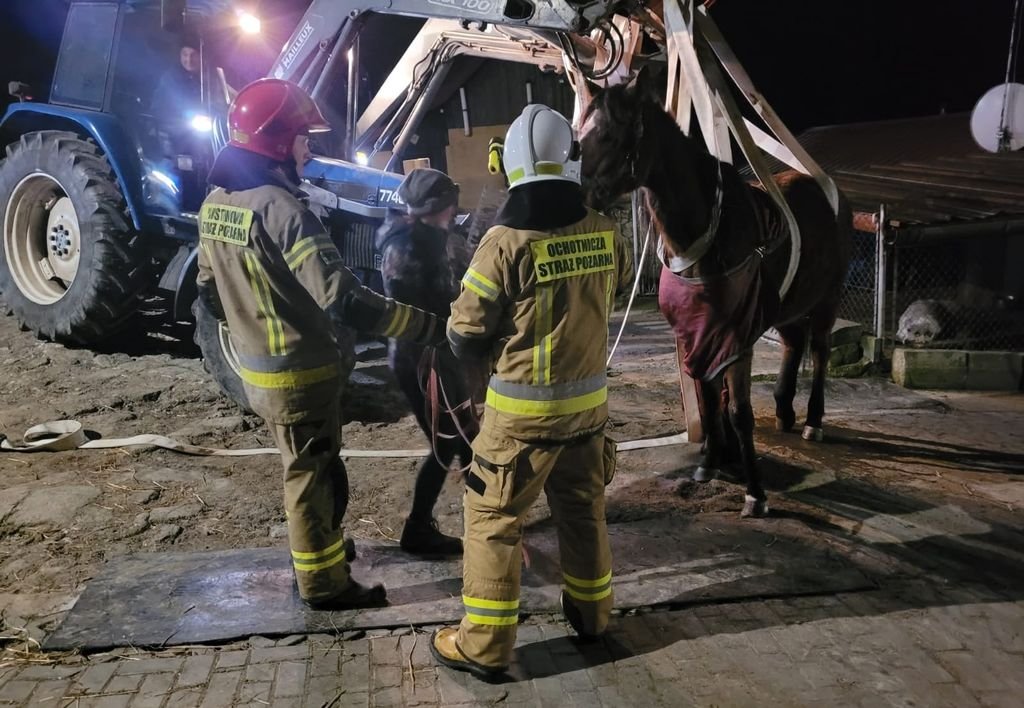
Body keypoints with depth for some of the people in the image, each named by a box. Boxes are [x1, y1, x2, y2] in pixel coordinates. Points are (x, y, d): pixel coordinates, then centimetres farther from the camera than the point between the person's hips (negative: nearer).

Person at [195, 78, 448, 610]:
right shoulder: (282, 209, -25)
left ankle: (315, 545, 44)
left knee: (311, 467, 25)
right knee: (312, 475, 8)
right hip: (299, 373, -8)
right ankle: (323, 582, 24)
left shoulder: (215, 203, 4)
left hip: (257, 368, 9)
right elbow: (344, 300, -31)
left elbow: (210, 292, 14)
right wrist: (429, 327, -28)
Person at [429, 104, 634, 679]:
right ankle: (592, 611, 40)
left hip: (523, 407, -5)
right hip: (589, 400, 5)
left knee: (493, 519, 8)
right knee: (584, 508, 22)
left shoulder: (506, 243, -19)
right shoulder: (606, 234, -4)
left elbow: (465, 340, -13)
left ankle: (485, 646, 17)